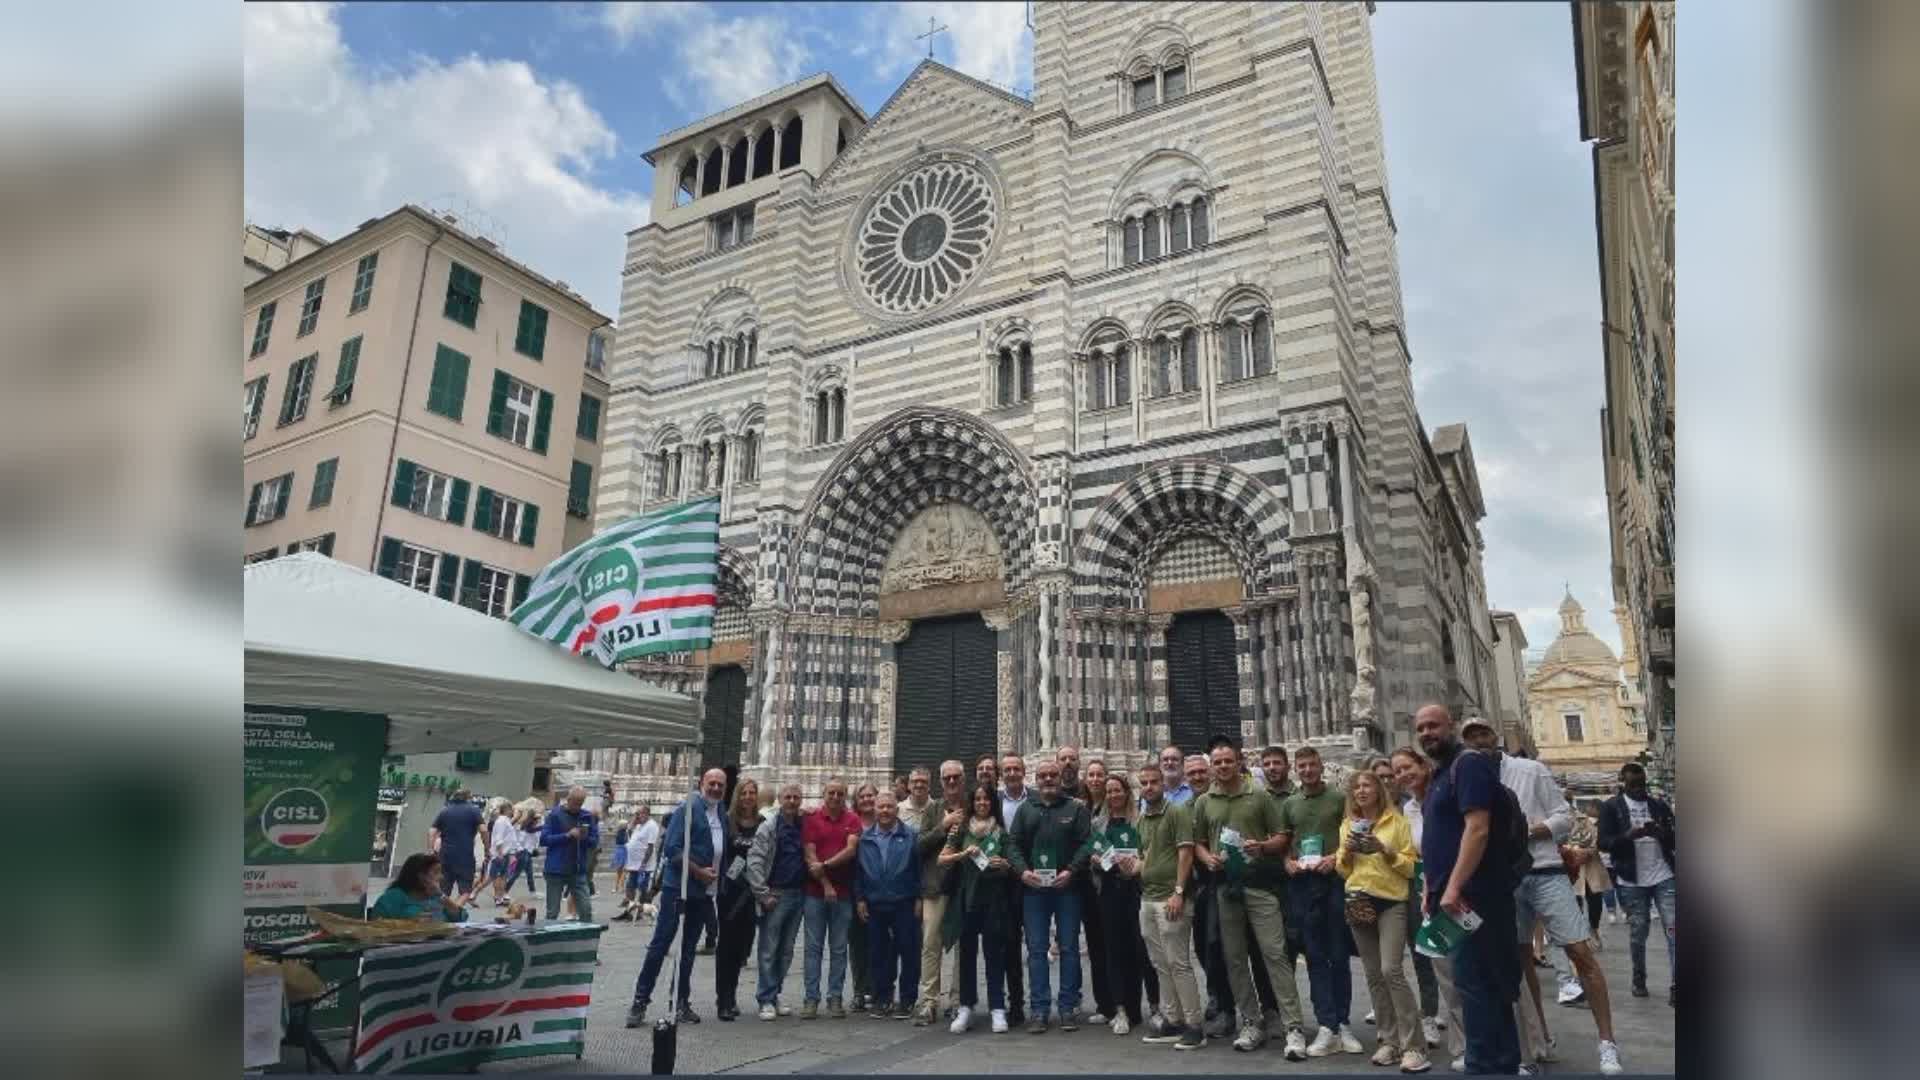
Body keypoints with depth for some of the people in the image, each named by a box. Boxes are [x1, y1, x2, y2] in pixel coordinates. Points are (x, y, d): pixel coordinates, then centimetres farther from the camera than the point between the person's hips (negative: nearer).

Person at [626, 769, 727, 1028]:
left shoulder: (722, 814, 10)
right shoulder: (688, 808, -11)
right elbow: (672, 848, -16)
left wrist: (716, 875, 5)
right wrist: (699, 871, -17)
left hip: (704, 891, 7)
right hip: (677, 887, -7)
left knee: (688, 950, 13)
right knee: (660, 945, -2)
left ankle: (682, 1003, 20)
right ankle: (640, 1001, 7)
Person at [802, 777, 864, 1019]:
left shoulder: (853, 820, 4)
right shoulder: (811, 819, 2)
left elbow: (851, 850, -9)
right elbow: (809, 856, -4)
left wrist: (825, 865, -17)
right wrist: (825, 884, -10)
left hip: (843, 893, 1)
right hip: (815, 892, -1)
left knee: (839, 949, 6)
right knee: (814, 947, 3)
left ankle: (835, 999, 13)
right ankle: (811, 999, 8)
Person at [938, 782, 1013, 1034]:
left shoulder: (1002, 831, 6)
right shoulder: (961, 830, 5)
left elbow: (1012, 867, 11)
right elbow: (942, 860, 2)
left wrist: (1005, 865, -11)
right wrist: (964, 854, -13)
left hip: (994, 899, 0)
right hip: (966, 899, 0)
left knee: (994, 954, 0)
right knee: (967, 953, 5)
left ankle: (997, 1009, 6)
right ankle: (965, 1008, 14)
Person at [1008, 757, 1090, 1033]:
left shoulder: (1076, 808, 4)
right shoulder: (1025, 809, 11)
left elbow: (1087, 843, -4)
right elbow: (1014, 845, 6)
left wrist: (1071, 871, -16)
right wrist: (1022, 870, -10)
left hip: (1067, 887, -2)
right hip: (1033, 888, 2)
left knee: (1069, 948, 5)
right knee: (1036, 949, 4)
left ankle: (1069, 1007, 14)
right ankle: (1038, 1009, 10)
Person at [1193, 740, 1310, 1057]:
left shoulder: (1259, 797, 1)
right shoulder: (1203, 802, 8)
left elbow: (1282, 837, 3)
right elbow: (1197, 843, 13)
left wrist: (1263, 847, -15)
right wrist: (1207, 858, -7)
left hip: (1259, 883, -3)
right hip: (1224, 886, 3)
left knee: (1275, 953, -7)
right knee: (1235, 958, 9)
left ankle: (1294, 1027, -3)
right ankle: (1252, 1023, 20)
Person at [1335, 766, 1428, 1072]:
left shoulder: (1397, 821, -1)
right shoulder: (1347, 825, 12)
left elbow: (1412, 866, -4)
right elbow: (1342, 870, 14)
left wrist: (1385, 850, -17)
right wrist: (1347, 850, -5)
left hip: (1392, 901, -5)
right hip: (1359, 902, 5)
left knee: (1391, 970, -15)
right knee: (1373, 974, 7)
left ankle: (1413, 1046, -7)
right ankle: (1389, 1040, 16)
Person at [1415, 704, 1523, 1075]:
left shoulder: (1469, 763, -11)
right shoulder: (1440, 774, 19)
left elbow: (1477, 828, -21)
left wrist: (1454, 887, -25)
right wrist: (1432, 889, 16)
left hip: (1470, 895, -10)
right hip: (1452, 895, 10)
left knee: (1474, 982, -7)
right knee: (1489, 983, 14)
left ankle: (1486, 1065, -1)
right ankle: (1503, 1062, 22)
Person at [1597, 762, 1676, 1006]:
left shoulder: (1660, 806, 9)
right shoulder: (1610, 807, 1)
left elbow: (1673, 841, 6)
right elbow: (1603, 843, -5)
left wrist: (1661, 834, -17)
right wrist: (1629, 835, -23)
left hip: (1664, 877, 2)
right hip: (1631, 881, -1)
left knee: (1674, 929, -7)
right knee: (1637, 932, 7)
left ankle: (1674, 985, -5)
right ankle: (1639, 979, 24)